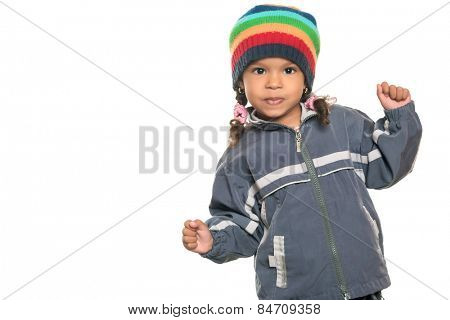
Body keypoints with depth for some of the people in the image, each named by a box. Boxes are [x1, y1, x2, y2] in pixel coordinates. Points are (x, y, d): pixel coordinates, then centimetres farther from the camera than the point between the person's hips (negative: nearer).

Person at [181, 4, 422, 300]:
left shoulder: (343, 122, 1)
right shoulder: (240, 153, -2)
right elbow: (242, 222, 3)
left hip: (362, 281, 2)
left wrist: (400, 117, 0)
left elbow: (384, 168, 10)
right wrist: (214, 238, -16)